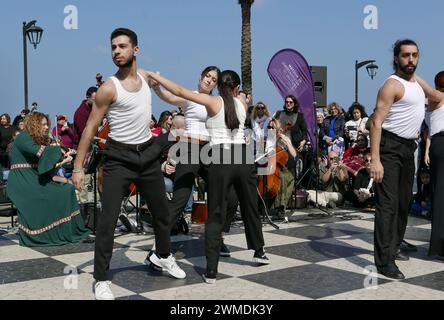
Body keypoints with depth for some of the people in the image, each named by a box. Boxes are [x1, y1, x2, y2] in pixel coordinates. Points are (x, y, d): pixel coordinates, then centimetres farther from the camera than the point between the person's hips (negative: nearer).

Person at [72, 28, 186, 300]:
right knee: (108, 219, -10)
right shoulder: (109, 88, -14)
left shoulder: (145, 76, 2)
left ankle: (164, 256, 42)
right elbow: (91, 128, -12)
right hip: (119, 158, -6)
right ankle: (101, 279, 2)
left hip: (148, 154, 6)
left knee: (162, 211, 18)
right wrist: (79, 167, -14)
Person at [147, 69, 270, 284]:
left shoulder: (213, 102, 1)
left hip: (220, 161, -3)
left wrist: (154, 76, 1)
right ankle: (259, 252, 40)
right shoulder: (242, 101, 11)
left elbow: (180, 92, -5)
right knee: (250, 208, 22)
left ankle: (211, 270, -2)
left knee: (215, 216, 2)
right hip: (243, 158, 3)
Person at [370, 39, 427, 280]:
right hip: (390, 147, -9)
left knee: (404, 201, 16)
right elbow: (377, 123, -21)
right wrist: (375, 160, -29)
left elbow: (436, 98, 36)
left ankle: (393, 247, 30)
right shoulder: (392, 85, -14)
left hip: (408, 148, 9)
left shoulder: (416, 81, 13)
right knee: (388, 203, -13)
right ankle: (384, 261, -13)